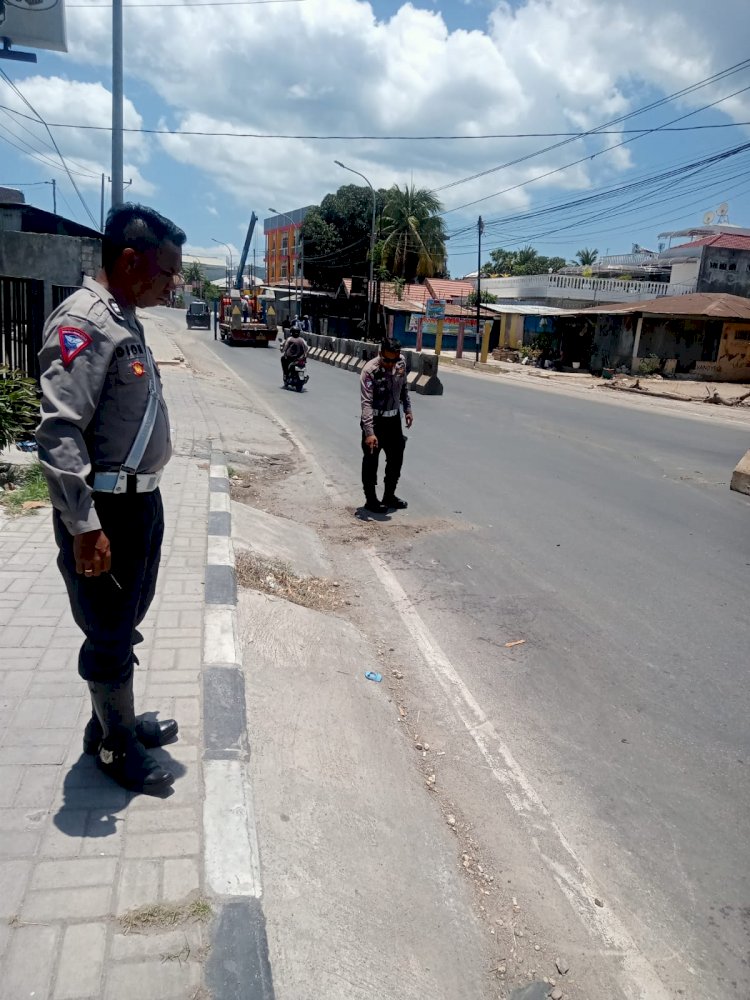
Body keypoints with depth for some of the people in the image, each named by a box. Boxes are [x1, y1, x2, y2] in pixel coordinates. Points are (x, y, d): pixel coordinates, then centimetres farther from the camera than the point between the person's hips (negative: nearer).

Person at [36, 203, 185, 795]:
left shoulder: (125, 322, 12)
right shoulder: (83, 322, -17)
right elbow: (59, 432, -24)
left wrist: (141, 499, 18)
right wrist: (84, 528, -24)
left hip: (141, 500, 9)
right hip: (105, 510, -9)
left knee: (124, 626, 22)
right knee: (109, 635, 7)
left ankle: (117, 721, 40)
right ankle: (115, 745, 26)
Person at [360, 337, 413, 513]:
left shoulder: (401, 363, -6)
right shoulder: (370, 371, -24)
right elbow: (367, 403, -28)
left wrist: (407, 409, 12)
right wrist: (369, 432, -34)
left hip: (394, 418, 6)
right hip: (375, 420, -6)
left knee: (396, 459, 14)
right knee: (371, 461, 4)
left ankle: (389, 496, 31)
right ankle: (371, 500, 17)